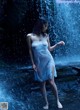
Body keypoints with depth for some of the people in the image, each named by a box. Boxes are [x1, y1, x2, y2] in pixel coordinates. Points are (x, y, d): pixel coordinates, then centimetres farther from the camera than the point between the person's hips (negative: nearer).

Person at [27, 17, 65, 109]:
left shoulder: (46, 36, 0)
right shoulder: (30, 36, -6)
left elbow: (49, 49, 8)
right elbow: (30, 51, -2)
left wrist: (57, 44, -5)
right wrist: (33, 63, -4)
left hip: (48, 61, 0)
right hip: (39, 63, 0)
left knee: (51, 82, -4)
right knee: (42, 84, 6)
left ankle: (58, 101, 14)